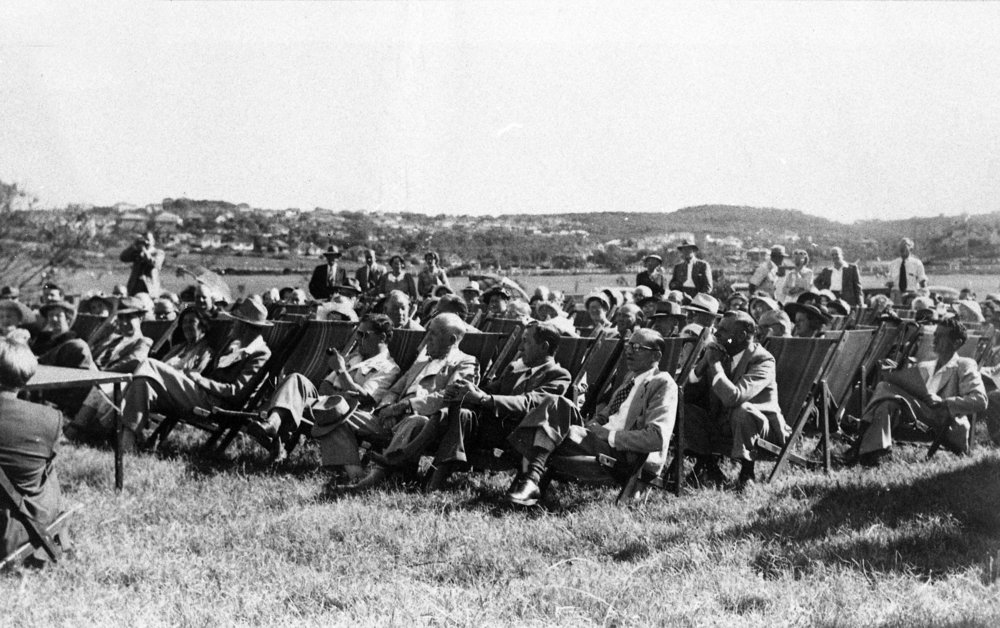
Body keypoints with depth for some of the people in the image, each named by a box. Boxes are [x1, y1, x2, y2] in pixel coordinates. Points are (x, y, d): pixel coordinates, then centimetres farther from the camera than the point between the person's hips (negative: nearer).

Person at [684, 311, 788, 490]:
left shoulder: (763, 361, -19)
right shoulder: (717, 353, 0)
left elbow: (733, 397, -35)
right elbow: (690, 393, -2)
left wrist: (715, 364, -26)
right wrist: (704, 361, -16)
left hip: (759, 425, -6)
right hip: (721, 425, 6)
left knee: (742, 410, -38)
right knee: (683, 410, -15)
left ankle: (747, 472, -17)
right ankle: (709, 468, -3)